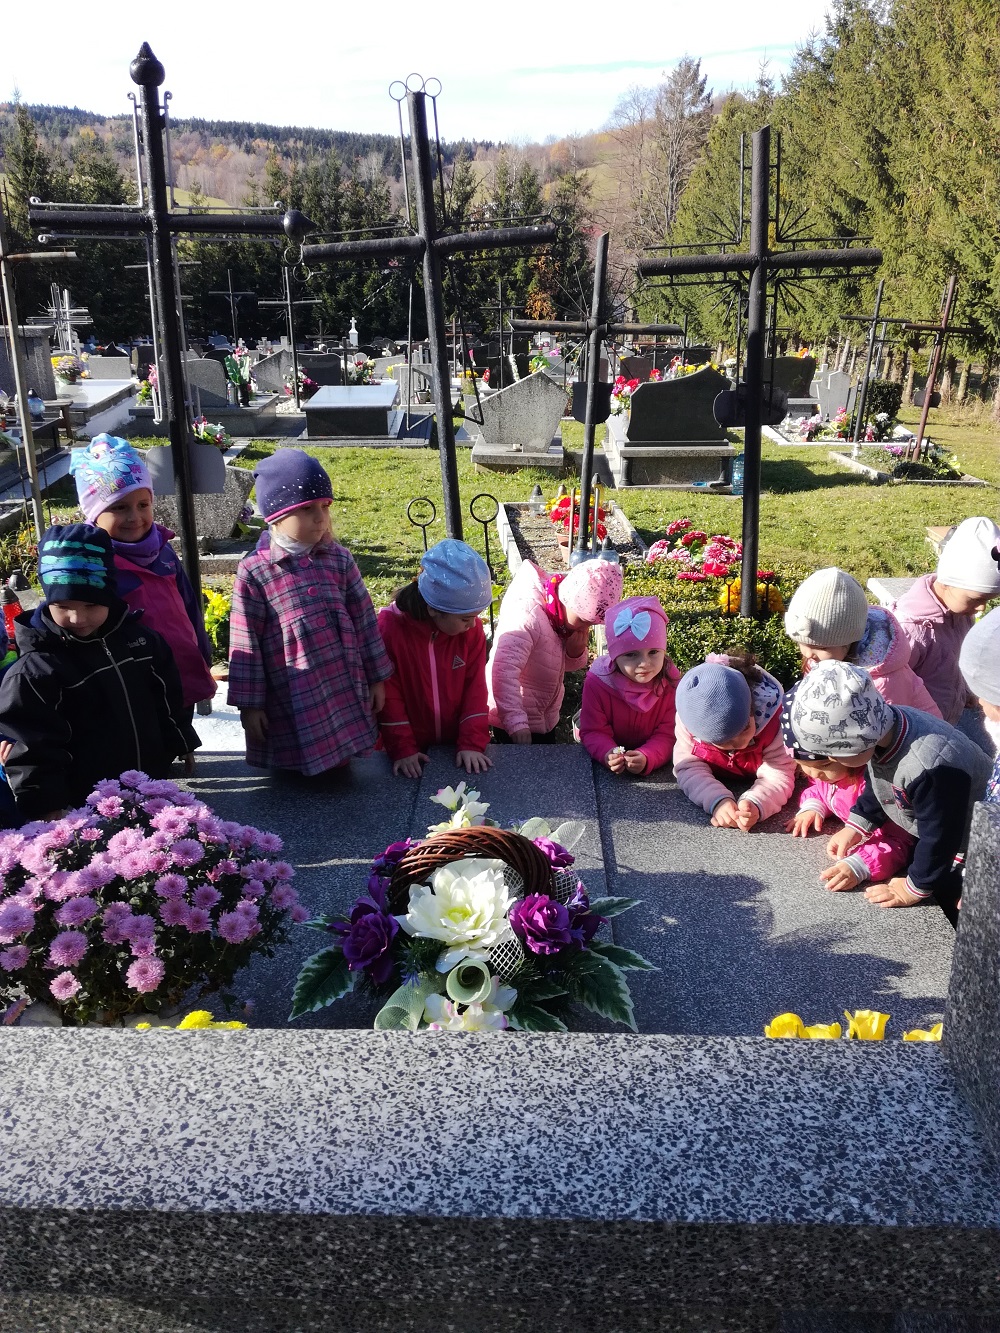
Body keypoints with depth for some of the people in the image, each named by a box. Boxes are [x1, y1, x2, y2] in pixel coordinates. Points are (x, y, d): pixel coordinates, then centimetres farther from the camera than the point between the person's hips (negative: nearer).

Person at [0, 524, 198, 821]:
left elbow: (167, 701, 12)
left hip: (151, 789, 5)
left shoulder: (140, 638, -1)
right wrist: (48, 808, -18)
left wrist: (180, 746, 17)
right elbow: (32, 751, -16)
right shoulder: (34, 671, -17)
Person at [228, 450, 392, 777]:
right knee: (296, 776, 5)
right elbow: (246, 643, -7)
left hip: (345, 693, 3)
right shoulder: (254, 572, -9)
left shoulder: (339, 559, 1)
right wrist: (249, 705, -5)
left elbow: (364, 621, 8)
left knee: (342, 766, 10)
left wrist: (376, 678, 11)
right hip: (290, 703, -3)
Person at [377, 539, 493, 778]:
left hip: (458, 745, 2)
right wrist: (402, 749, -14)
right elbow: (388, 695, -14)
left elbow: (475, 686, -7)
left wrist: (473, 743, -13)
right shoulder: (389, 628, -20)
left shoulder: (471, 629, -11)